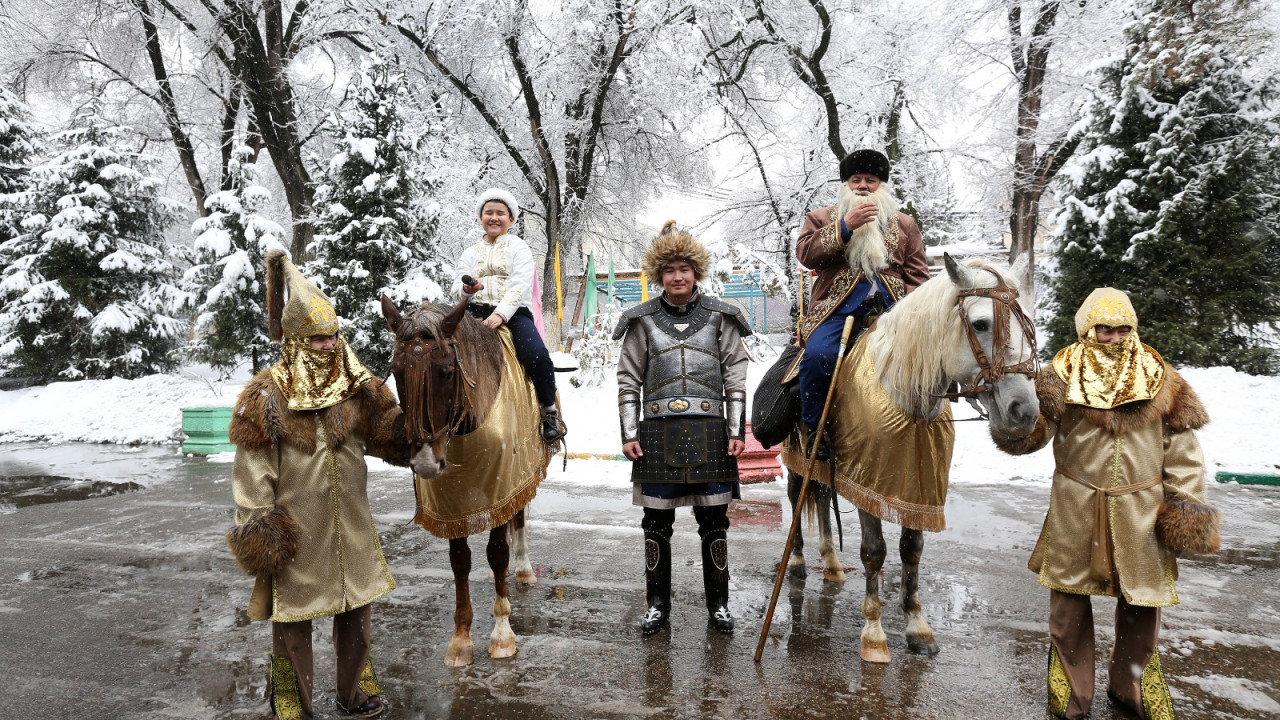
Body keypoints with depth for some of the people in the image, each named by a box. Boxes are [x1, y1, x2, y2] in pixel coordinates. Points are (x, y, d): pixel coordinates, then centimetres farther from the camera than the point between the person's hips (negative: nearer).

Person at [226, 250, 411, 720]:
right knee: (292, 612, 11)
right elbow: (252, 472, -10)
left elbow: (388, 431, 4)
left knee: (357, 607, 16)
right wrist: (258, 531, -11)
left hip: (351, 522, 4)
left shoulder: (356, 388, 1)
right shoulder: (268, 397, -11)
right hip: (294, 527, -4)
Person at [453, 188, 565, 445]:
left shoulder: (519, 248, 10)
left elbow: (520, 287, -5)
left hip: (513, 313, -3)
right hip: (476, 311, 3)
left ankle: (550, 412, -8)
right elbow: (456, 286, 14)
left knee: (537, 356, -29)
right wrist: (466, 288, -12)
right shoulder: (470, 253, 22)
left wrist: (500, 314, -21)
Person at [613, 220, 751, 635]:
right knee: (657, 522, 7)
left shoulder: (719, 318, 7)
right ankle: (658, 604, 23)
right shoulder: (643, 321, 6)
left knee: (714, 520, 7)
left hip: (710, 431, 0)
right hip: (658, 432, 0)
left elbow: (735, 379, 5)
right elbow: (628, 381, 6)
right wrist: (628, 434, -2)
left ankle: (718, 603, 23)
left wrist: (737, 431, -1)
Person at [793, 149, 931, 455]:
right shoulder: (821, 219, 19)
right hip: (837, 307, -2)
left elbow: (917, 274, 17)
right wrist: (845, 227, -10)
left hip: (889, 308, 3)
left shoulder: (904, 224, 24)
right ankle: (814, 429, -11)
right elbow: (805, 254, 0)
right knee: (818, 355, -30)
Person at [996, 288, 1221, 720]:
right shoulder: (1063, 377, -6)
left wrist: (1187, 500, 1)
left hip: (1141, 508, 2)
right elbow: (1029, 437, -12)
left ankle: (1133, 683, 38)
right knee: (1069, 595, 10)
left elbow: (1181, 447, 5)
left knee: (1143, 599, 13)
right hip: (1076, 507, -2)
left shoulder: (1159, 379, 1)